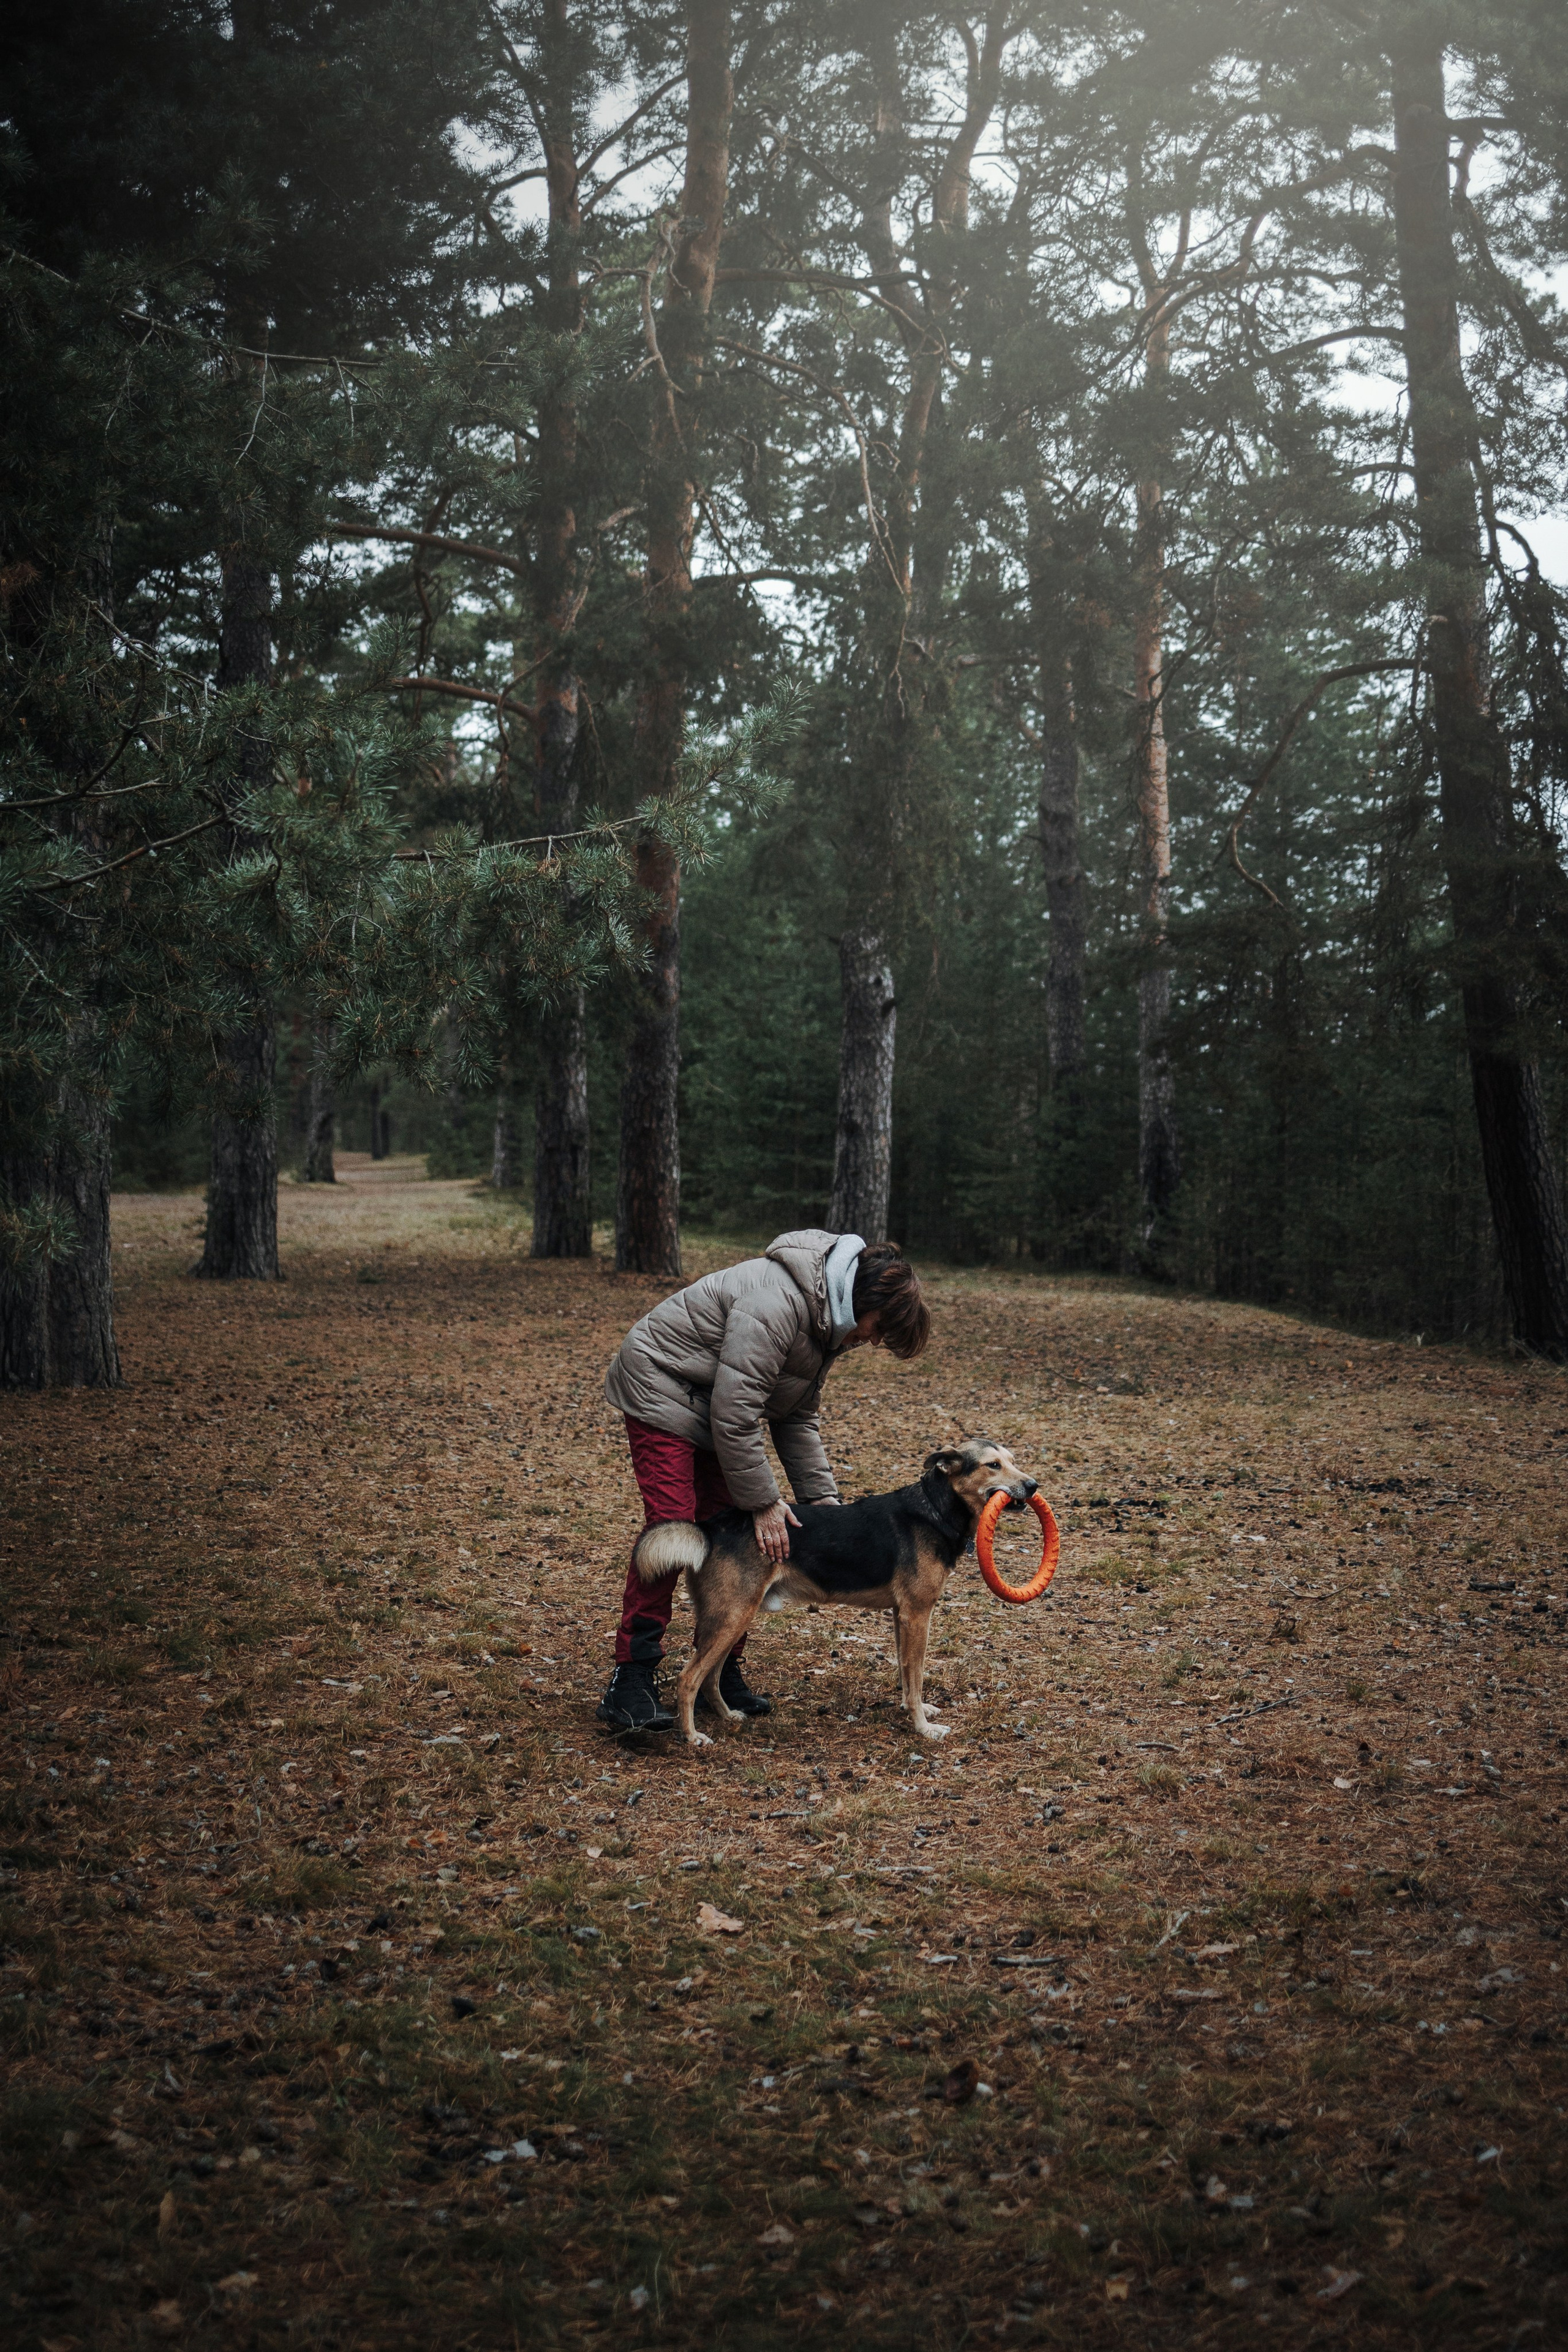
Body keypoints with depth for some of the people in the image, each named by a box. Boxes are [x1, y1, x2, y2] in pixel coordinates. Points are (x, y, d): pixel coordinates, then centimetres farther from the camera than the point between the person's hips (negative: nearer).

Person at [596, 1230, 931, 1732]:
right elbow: (734, 1416, -31)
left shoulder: (826, 1317, 1)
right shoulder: (776, 1304, -32)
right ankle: (630, 1682, -17)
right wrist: (764, 1503, -24)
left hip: (713, 1404, 10)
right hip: (660, 1388, -10)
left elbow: (799, 1416, 9)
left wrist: (821, 1501, 1)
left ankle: (722, 1672, 13)